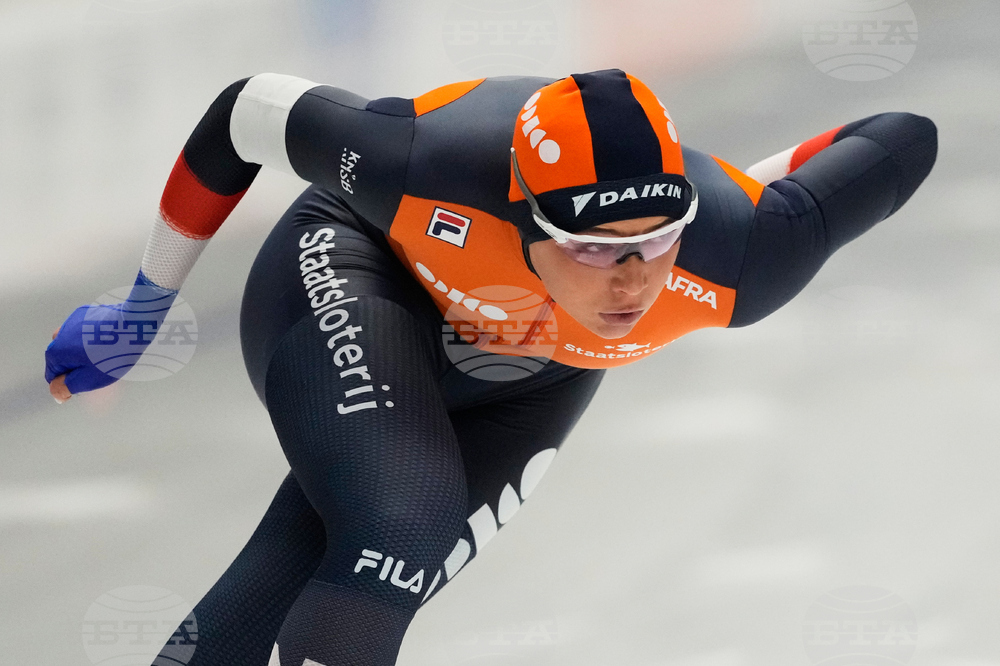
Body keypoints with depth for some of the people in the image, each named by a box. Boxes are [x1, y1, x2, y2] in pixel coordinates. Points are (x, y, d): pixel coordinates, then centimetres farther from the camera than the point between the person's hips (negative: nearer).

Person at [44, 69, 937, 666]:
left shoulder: (731, 261, -37)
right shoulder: (428, 165, -42)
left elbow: (906, 142, -21)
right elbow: (249, 111, -22)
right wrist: (148, 302, -10)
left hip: (530, 376, 3)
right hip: (355, 270, -3)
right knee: (402, 532, -29)